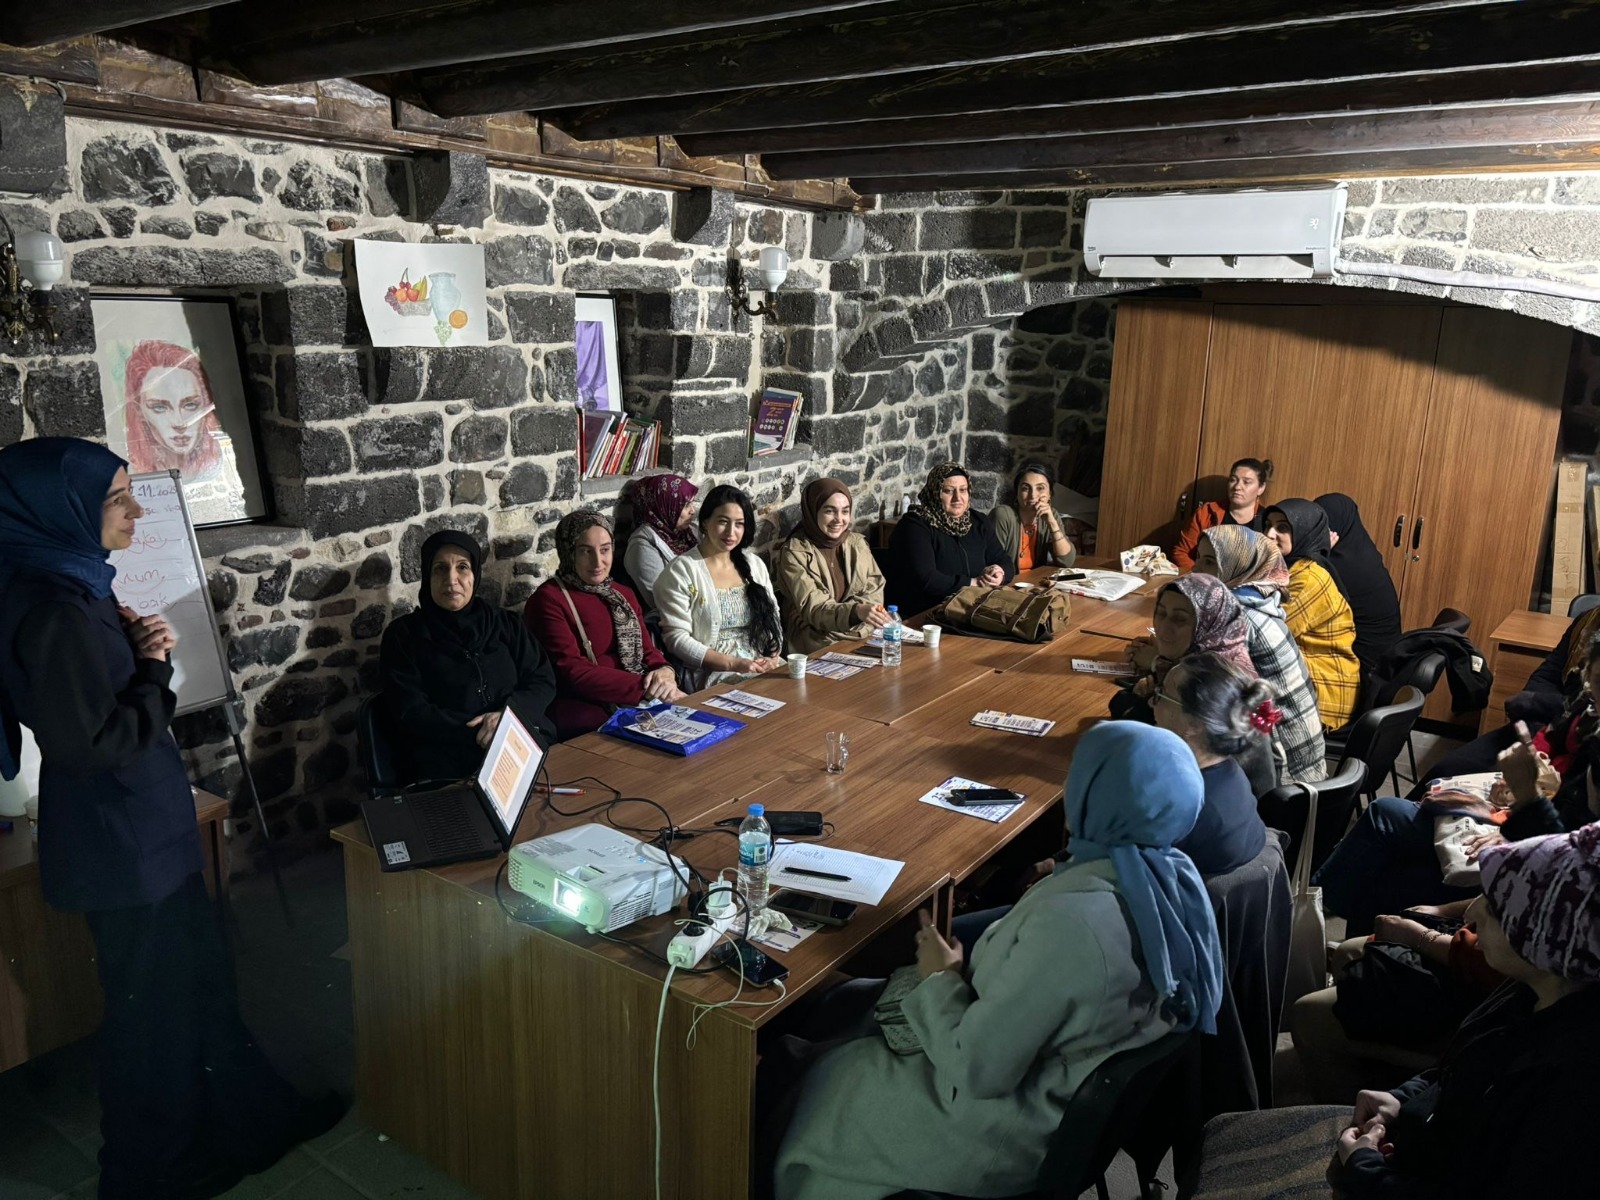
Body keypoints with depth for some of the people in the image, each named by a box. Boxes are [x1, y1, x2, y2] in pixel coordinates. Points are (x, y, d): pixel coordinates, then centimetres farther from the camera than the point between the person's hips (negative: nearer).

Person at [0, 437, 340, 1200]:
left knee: (200, 981, 21)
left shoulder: (71, 586, 5)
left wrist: (136, 649, -1)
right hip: (120, 844, -10)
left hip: (144, 830, 10)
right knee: (154, 1009, 9)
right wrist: (152, 669, -14)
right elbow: (94, 743, -25)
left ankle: (249, 1115, 39)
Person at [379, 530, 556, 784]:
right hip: (445, 769, -3)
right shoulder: (403, 635, 7)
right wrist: (482, 734, -12)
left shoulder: (504, 624, 17)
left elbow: (543, 680, 11)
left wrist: (509, 713, -11)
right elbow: (410, 713, -1)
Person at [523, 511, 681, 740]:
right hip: (581, 712, -7)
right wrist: (647, 687, -19)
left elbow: (647, 649, 13)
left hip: (637, 703, 7)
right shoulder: (548, 600, -6)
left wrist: (664, 671, -12)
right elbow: (573, 672, -14)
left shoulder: (623, 595, 18)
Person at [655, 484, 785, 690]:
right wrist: (733, 664, -15)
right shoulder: (681, 570, -3)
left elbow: (772, 617, 16)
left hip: (763, 665, 6)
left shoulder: (754, 564, 15)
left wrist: (773, 656, -5)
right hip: (713, 672, -6)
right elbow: (676, 638, -9)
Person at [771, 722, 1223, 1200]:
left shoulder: (1066, 922, -36)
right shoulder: (1178, 874, -9)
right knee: (848, 1008, 21)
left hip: (1017, 1132, -8)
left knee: (816, 1085, 13)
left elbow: (974, 1071, -27)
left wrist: (940, 980, -11)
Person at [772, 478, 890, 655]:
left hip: (864, 632, 6)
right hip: (818, 639, -5)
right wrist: (856, 611, -34)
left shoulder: (857, 543, 11)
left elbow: (875, 591, 5)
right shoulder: (794, 552, -6)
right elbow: (812, 608, -16)